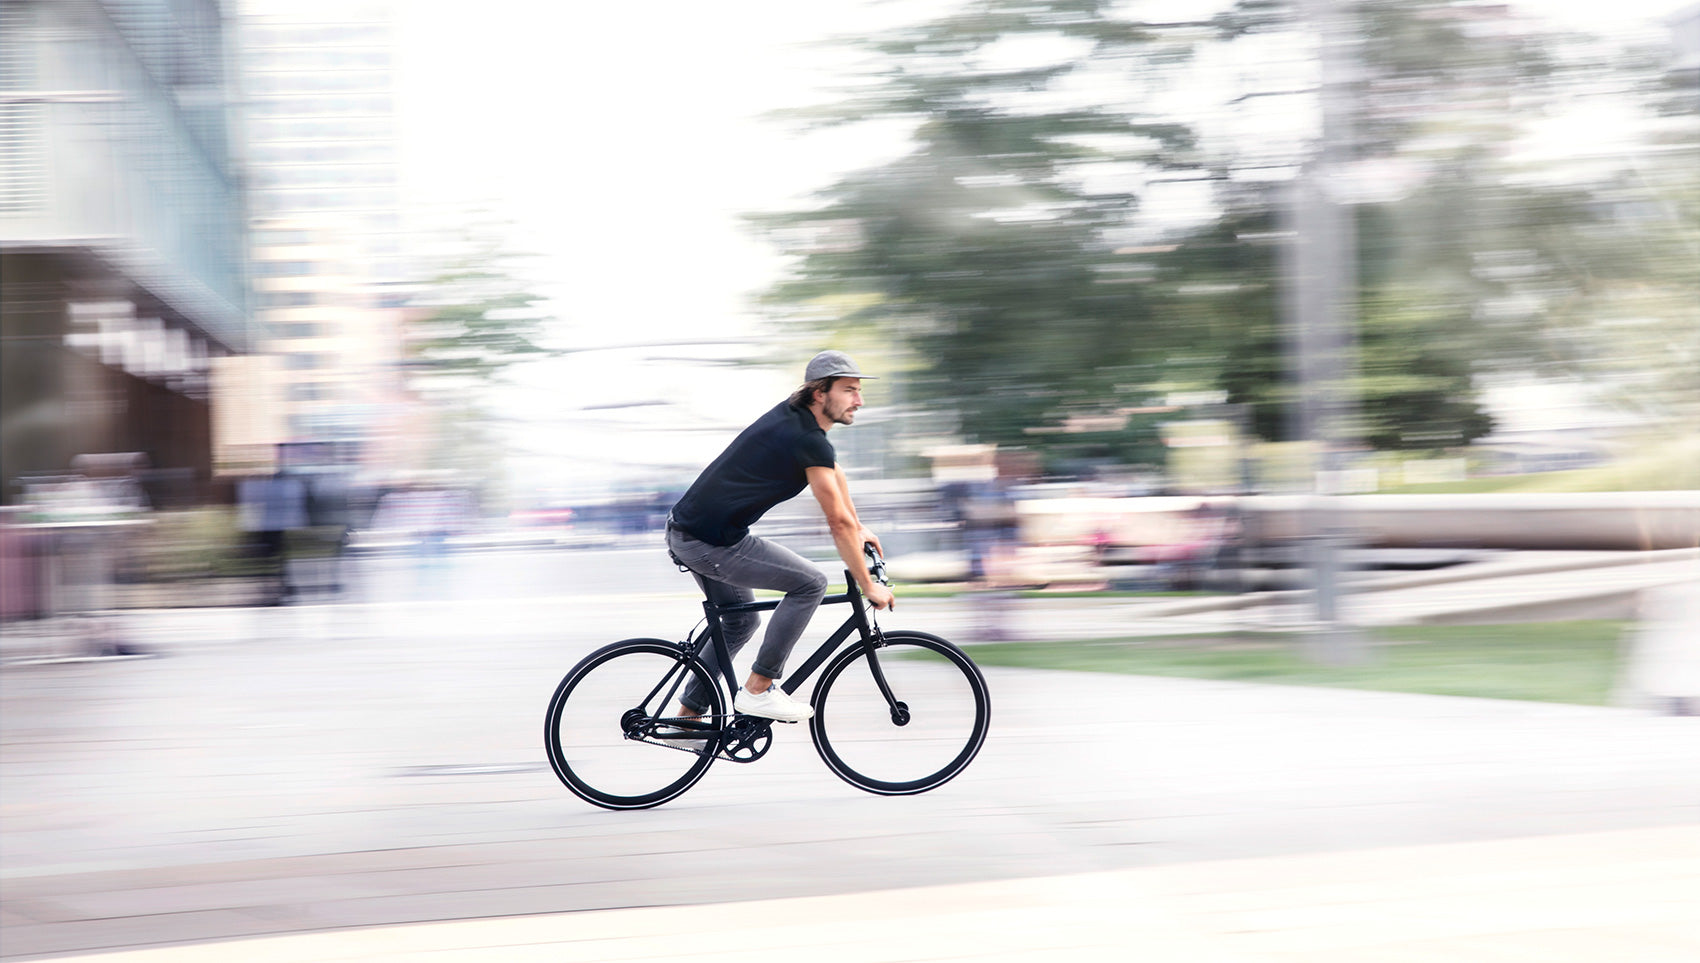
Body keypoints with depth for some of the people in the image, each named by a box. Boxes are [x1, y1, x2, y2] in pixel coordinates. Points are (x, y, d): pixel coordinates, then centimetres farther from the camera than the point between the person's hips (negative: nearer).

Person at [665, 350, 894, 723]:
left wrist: (859, 528, 31)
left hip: (684, 529, 10)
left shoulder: (795, 413, 10)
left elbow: (834, 472, 28)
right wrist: (869, 587, -7)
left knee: (740, 622, 25)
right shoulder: (808, 441, -19)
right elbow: (838, 523, -15)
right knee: (810, 583, -8)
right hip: (711, 543, -10)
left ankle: (687, 718, 30)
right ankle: (757, 690, -4)